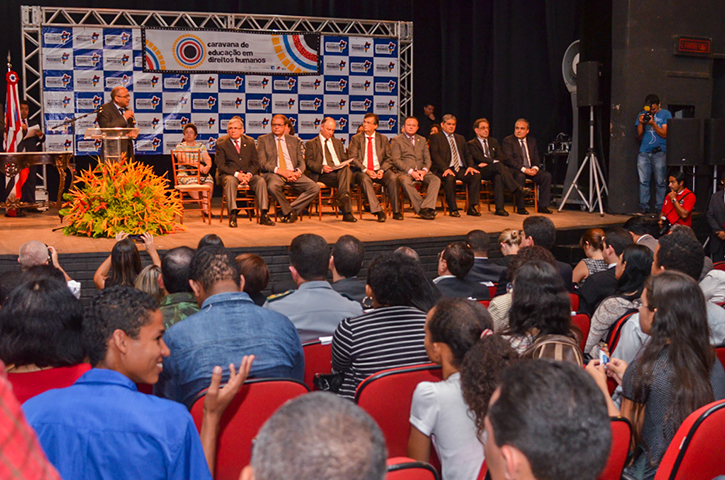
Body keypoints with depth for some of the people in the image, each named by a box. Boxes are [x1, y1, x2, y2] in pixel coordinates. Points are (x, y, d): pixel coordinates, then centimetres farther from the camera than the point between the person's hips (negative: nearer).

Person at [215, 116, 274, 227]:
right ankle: (233, 215, -42)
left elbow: (255, 163, 9)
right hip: (229, 174, -3)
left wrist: (249, 174, -13)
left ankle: (263, 215, -27)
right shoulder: (221, 144, 3)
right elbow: (220, 165, -5)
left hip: (248, 175, 3)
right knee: (230, 181, -37)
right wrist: (236, 174, -20)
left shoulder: (250, 142, 12)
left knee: (261, 180, -26)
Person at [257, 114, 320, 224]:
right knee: (273, 187, -40)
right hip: (273, 173, -3)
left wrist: (298, 172, -11)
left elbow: (301, 162, 14)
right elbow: (262, 162, -1)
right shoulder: (263, 139, 10)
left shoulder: (294, 140, 19)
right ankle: (289, 212, -14)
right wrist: (280, 171, -15)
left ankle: (291, 209, -11)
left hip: (293, 173, 3)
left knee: (315, 188, -21)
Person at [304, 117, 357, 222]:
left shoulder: (338, 142, 32)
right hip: (323, 174, -3)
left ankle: (343, 196, -58)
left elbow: (344, 158, 27)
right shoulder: (311, 144, 15)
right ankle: (347, 213, -45)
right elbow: (309, 162, 2)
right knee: (342, 179, -36)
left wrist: (346, 163, -1)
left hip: (340, 171, 3)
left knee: (346, 170, -37)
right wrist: (321, 167, -18)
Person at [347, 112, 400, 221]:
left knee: (393, 177, -29)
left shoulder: (383, 139, 15)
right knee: (365, 179, -37)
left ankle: (396, 211, -19)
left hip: (379, 171, 2)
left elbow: (388, 159, 10)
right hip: (362, 171, -2)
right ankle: (378, 211, -37)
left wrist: (382, 170, -12)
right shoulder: (356, 139, 10)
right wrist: (365, 170, -17)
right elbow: (352, 158, -1)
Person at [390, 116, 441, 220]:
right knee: (406, 181, -39)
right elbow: (396, 160, -4)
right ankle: (421, 209, -35)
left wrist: (424, 170, -7)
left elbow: (427, 158, 16)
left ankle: (427, 208, -36)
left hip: (421, 172, 4)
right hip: (404, 172, -4)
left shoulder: (422, 140, 23)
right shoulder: (396, 140, 7)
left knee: (436, 180, -25)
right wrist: (411, 171, -16)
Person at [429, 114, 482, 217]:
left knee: (476, 175, -22)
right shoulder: (435, 137, 8)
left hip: (461, 169, 5)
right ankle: (453, 209, -26)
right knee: (449, 178, -38)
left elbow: (467, 154, 21)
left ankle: (472, 207, -20)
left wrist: (470, 166, -2)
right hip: (445, 170, -5)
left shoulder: (460, 138, 27)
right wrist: (445, 168, -22)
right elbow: (434, 155, -6)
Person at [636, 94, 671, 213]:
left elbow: (664, 134, -3)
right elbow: (639, 136, 13)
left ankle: (660, 207, 2)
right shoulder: (642, 114, 15)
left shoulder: (665, 114, 6)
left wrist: (653, 123, -14)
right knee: (643, 181, -2)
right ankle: (644, 207, 3)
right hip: (644, 152, 3)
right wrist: (640, 123, -3)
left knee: (660, 182, -4)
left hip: (659, 152, -3)